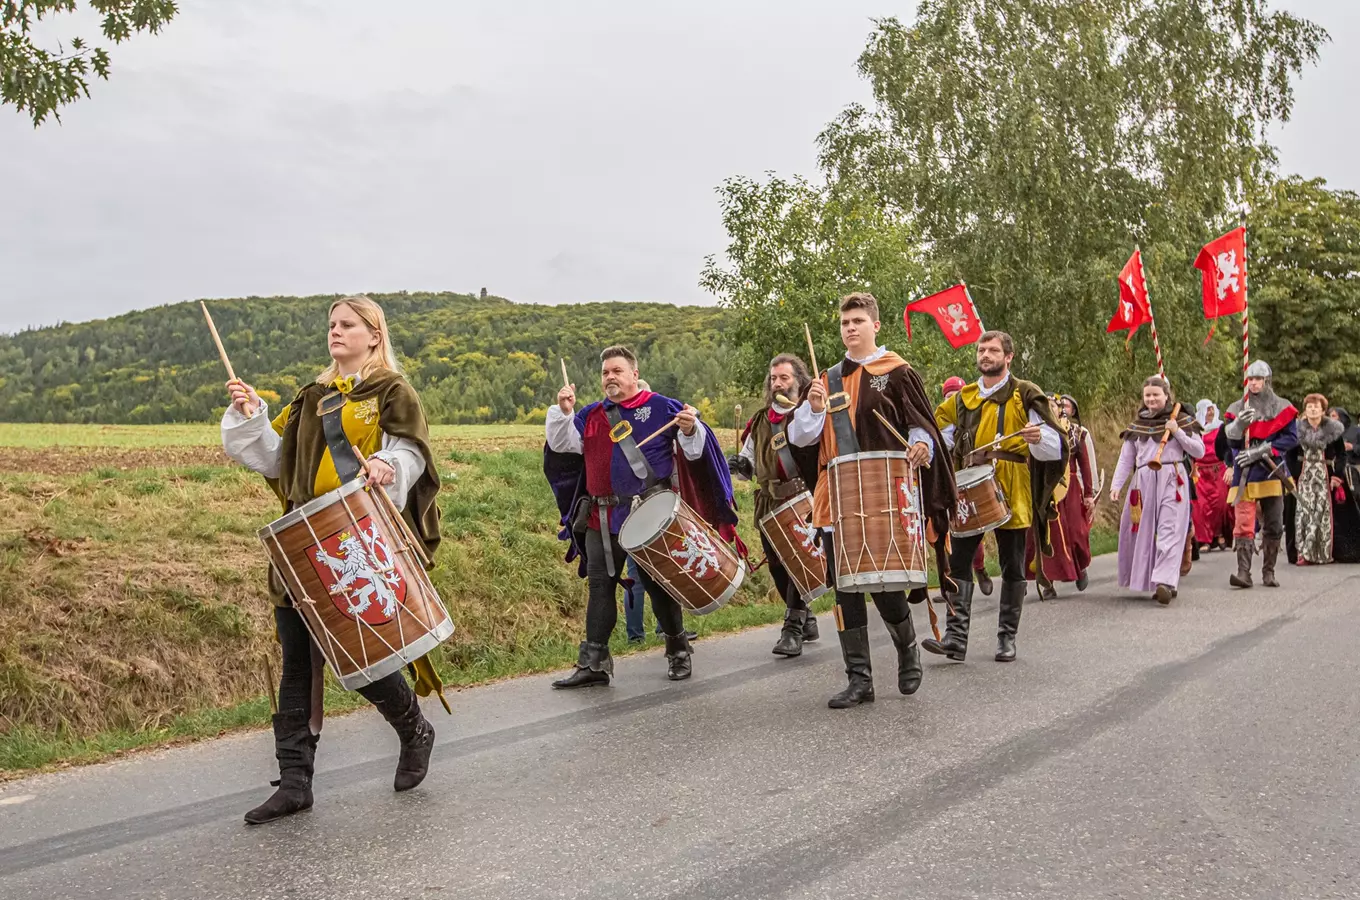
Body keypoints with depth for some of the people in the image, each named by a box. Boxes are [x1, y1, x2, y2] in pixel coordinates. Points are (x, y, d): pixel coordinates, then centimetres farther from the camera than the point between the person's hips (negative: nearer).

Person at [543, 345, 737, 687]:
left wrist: (690, 431, -25)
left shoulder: (660, 407, 0)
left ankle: (679, 651, 23)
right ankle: (594, 663, 10)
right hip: (603, 519, 5)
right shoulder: (591, 416, 14)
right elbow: (562, 444, 9)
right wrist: (563, 412, -6)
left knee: (658, 584, 4)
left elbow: (693, 450, -3)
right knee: (600, 587, 5)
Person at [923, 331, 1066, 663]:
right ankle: (956, 637, -7)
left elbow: (1054, 449, -5)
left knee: (1012, 567, 5)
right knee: (959, 560, -6)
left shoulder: (1026, 395, 2)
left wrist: (1038, 439, -27)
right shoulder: (961, 398, 14)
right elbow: (940, 440, 20)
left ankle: (1007, 637, 16)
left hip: (1011, 492, -3)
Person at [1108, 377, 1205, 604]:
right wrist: (1116, 485, 2)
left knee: (1169, 532, -14)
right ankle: (1144, 579, 12)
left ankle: (1165, 582, -24)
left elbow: (1199, 452, 5)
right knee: (1143, 532, 3)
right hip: (1143, 481, 4)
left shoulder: (1181, 420, 9)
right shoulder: (1136, 425, 16)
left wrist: (1177, 432, -7)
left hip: (1172, 480, -4)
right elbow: (1125, 460, 13)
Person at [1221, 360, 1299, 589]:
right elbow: (1231, 442, 3)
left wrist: (1260, 451, -12)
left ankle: (1268, 572, 14)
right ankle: (1244, 572, -16)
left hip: (1272, 473, 0)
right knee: (1243, 523, -11)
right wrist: (1238, 426, -20)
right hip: (1245, 474, 0)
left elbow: (1291, 437, -2)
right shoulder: (1238, 408, 10)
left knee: (1273, 525, 4)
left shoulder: (1281, 407, 6)